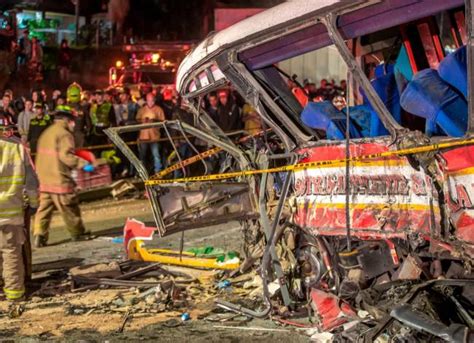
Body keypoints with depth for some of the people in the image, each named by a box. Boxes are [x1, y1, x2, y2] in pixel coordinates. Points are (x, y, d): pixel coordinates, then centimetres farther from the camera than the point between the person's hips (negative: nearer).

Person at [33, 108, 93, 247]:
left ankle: (39, 235, -4)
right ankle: (78, 233, 15)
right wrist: (84, 164, -21)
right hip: (59, 178, -8)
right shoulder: (64, 134, -10)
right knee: (69, 208, 4)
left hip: (44, 177, 8)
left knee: (44, 207, 6)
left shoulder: (47, 133, 17)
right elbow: (66, 155, -20)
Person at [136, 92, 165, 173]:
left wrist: (155, 121, -18)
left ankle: (158, 172, -1)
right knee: (142, 155, 7)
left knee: (156, 155, -6)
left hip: (154, 136, -3)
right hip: (143, 136, 3)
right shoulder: (142, 109, 11)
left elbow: (162, 121, 1)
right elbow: (137, 119, 10)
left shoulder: (158, 109, 3)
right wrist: (143, 121, -10)